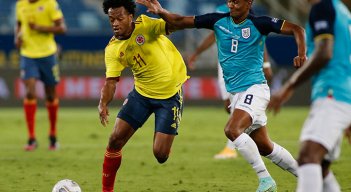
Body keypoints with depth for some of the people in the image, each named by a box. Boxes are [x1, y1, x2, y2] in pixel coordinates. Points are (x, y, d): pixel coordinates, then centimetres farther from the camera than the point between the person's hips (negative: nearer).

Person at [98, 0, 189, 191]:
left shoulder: (145, 25, -17)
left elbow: (174, 26, -30)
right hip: (141, 92, 4)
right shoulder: (112, 49, -5)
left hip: (170, 94, -4)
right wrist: (103, 104, -28)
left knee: (160, 154, -10)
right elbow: (111, 81, -9)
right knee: (116, 138, -4)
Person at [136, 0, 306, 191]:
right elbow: (180, 22, 4)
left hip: (254, 89, -7)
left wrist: (301, 54, -25)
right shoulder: (219, 21, 4)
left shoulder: (258, 24, -8)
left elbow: (296, 30, -9)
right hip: (237, 94, 7)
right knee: (264, 147, 11)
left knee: (232, 130, -26)